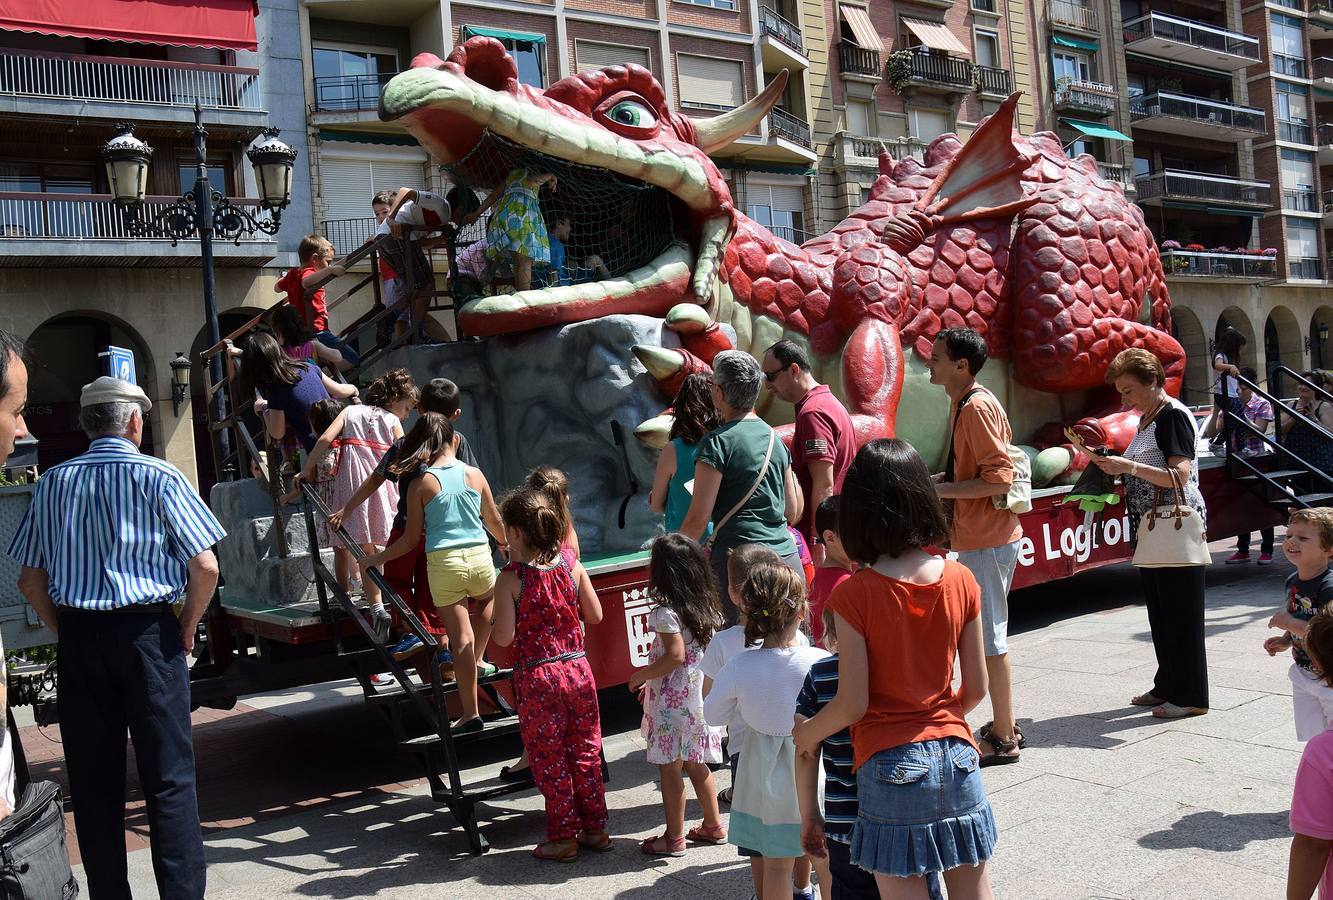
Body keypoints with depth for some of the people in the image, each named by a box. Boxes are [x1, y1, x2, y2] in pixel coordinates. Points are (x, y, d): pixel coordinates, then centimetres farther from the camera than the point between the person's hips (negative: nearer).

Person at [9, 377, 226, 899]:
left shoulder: (53, 483, 7)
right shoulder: (159, 477, -5)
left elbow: (30, 581, 9)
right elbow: (205, 568, -11)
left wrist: (66, 633, 16)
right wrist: (187, 628, 2)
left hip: (76, 637, 4)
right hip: (146, 631, -4)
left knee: (92, 779, 12)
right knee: (169, 777, 1)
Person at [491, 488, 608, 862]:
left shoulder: (510, 579, -15)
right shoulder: (571, 564, -3)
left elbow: (503, 638, -14)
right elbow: (595, 615, 4)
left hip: (536, 677, -4)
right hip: (577, 669, 4)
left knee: (549, 760, 9)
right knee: (586, 753, 15)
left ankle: (562, 837, 17)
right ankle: (595, 828, 24)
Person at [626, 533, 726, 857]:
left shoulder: (665, 613, -18)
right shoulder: (705, 607, 6)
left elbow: (675, 656, -23)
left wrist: (642, 675, -8)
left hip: (673, 702, -8)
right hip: (699, 695, 8)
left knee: (669, 768, 3)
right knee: (696, 764, 20)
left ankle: (674, 837, 11)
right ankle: (713, 825, 29)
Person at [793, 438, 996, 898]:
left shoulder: (854, 594, -14)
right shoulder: (961, 579, -2)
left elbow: (853, 704, -11)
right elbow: (976, 688, 4)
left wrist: (806, 733, 8)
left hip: (890, 766, -4)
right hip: (955, 756, 4)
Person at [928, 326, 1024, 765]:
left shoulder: (976, 407, -19)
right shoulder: (964, 403, 12)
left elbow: (999, 479, -24)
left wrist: (940, 489, -19)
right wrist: (936, 480, 10)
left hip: (987, 539, -10)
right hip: (978, 535, 10)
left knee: (988, 637, -2)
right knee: (987, 633, 18)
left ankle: (1003, 739, 9)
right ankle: (1005, 725, 30)